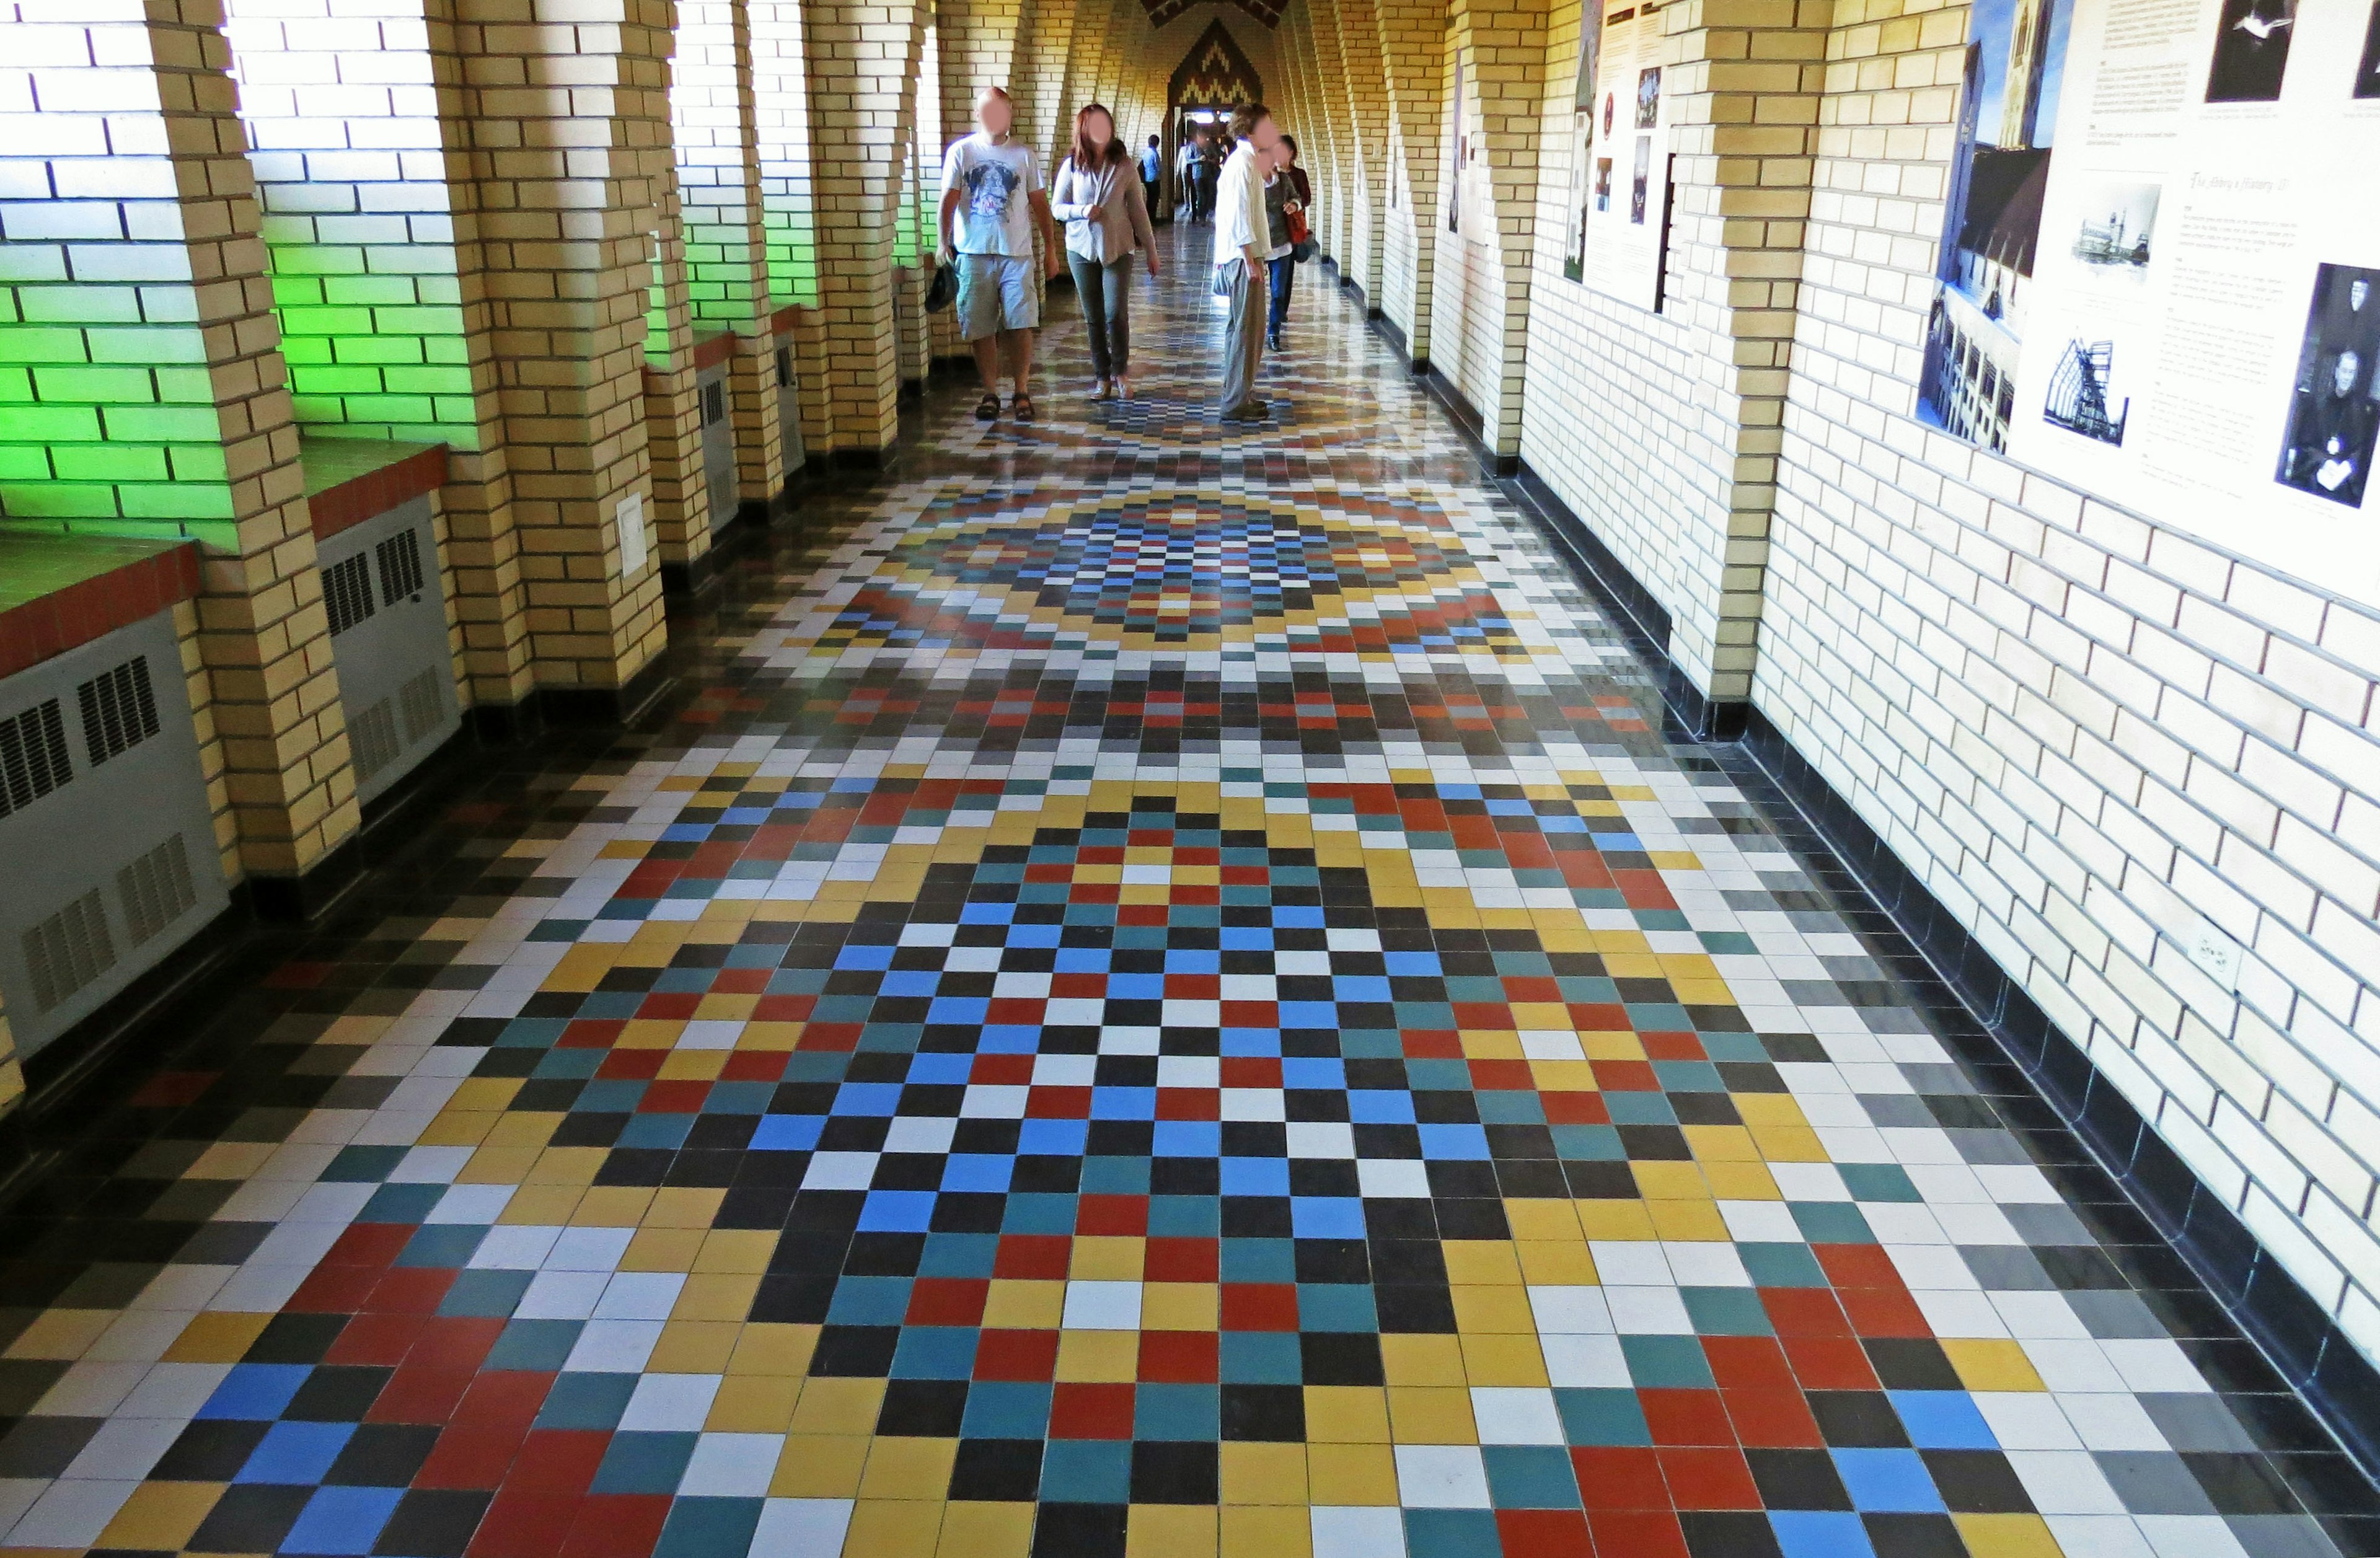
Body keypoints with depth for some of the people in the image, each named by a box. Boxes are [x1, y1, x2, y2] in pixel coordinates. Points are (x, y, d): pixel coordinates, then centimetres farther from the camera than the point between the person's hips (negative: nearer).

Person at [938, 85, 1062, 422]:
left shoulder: (1024, 156, 8)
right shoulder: (961, 152, 4)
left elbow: (1040, 204, 11)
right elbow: (949, 199, -4)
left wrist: (1051, 248, 8)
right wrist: (944, 242, -15)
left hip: (1017, 254, 0)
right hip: (973, 254, 0)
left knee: (1020, 325, -5)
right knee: (981, 329, 3)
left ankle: (1022, 392, 7)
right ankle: (990, 393, 15)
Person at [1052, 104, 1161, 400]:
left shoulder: (1124, 164, -2)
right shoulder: (1072, 165, -1)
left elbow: (1137, 209, 3)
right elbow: (1056, 207, 4)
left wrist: (1151, 250, 4)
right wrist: (1082, 211, -16)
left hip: (1118, 249, -1)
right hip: (1082, 250, 1)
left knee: (1115, 314, -8)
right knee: (1094, 318, 6)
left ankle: (1120, 372, 11)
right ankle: (1102, 376, 18)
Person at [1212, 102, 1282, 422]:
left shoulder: (1243, 161, 17)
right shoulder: (1243, 163, -15)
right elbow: (1239, 215, -21)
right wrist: (1251, 260, -21)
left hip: (1234, 256, 11)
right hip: (1243, 257, -11)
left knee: (1240, 326, 16)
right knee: (1248, 329, -8)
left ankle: (1237, 392, 24)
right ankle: (1237, 403, -6)